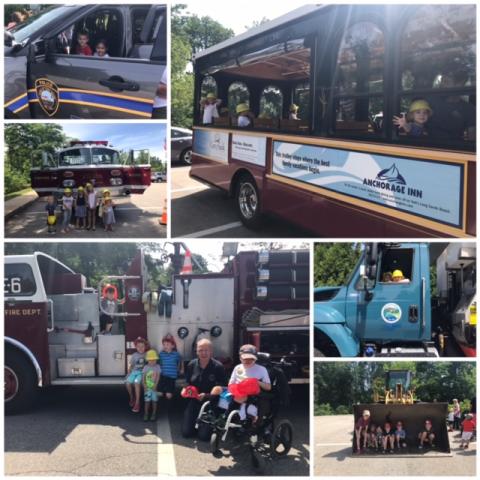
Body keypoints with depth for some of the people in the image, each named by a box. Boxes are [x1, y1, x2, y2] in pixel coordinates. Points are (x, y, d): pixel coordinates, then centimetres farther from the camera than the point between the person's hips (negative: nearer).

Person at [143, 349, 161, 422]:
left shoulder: (157, 367, -2)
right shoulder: (146, 367, 1)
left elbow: (158, 377, -7)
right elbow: (143, 377, -1)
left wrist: (155, 385, -16)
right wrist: (144, 386, -10)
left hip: (154, 387, -1)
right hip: (147, 387, 1)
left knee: (154, 401, 5)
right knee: (147, 401, 2)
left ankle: (154, 414, 14)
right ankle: (146, 414, 10)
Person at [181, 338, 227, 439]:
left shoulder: (218, 367, -13)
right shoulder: (191, 365, 1)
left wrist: (207, 395, -23)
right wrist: (185, 389, -8)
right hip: (194, 401, 4)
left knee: (204, 436, -8)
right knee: (186, 433, 3)